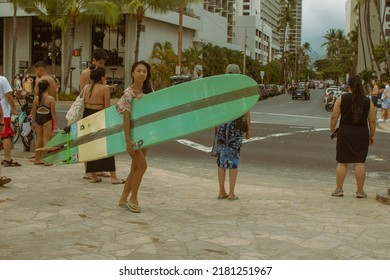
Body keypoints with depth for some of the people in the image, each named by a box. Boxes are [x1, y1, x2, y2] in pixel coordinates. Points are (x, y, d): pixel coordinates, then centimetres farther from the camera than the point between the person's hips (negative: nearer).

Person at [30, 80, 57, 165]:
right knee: (46, 139, 0)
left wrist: (34, 122, 16)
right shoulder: (51, 99, -10)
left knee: (38, 138, 13)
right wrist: (55, 123, -3)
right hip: (47, 119, -4)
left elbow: (33, 112, 6)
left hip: (38, 119, 4)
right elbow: (53, 112, -10)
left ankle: (37, 159, 20)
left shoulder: (36, 98, 1)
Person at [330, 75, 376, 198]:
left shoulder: (341, 99, -4)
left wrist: (332, 129, 9)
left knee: (342, 162, 7)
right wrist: (372, 135, 12)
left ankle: (338, 189, 9)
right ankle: (360, 191, 8)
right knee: (360, 162, 4)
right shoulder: (367, 101, 0)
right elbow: (372, 121, 2)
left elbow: (334, 117, -5)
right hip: (362, 133, 1)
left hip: (345, 132, -1)